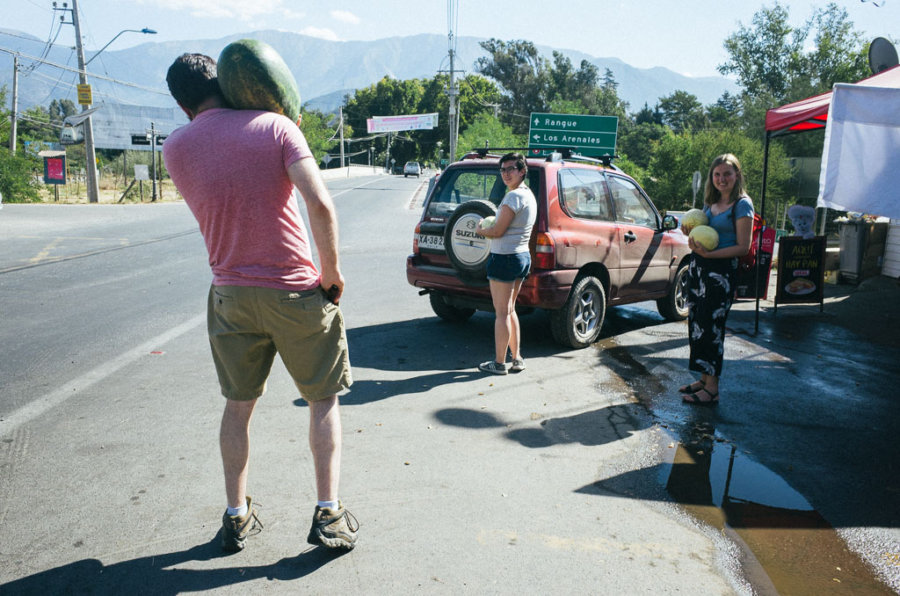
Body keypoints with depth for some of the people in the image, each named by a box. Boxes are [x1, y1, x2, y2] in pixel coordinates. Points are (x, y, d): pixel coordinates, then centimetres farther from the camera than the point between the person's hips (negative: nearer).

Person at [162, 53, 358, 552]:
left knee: (238, 406, 18)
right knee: (323, 400, 13)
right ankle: (328, 515, 13)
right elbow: (320, 203, -19)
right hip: (295, 290, -2)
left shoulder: (175, 148, 3)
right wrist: (332, 272, -9)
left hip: (231, 295, 3)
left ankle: (236, 517, 27)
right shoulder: (275, 126, -6)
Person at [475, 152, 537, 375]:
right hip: (523, 256, 10)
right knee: (510, 310, 18)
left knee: (502, 313, -1)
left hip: (505, 258, -10)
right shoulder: (529, 195, 13)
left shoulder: (514, 196, -18)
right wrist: (489, 228, 14)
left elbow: (497, 231, -17)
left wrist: (480, 229, 1)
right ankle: (517, 359, 24)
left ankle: (499, 363, 8)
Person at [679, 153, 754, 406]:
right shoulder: (710, 203, 14)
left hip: (721, 271, -8)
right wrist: (694, 240, 2)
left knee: (710, 325, -7)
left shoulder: (742, 205, -7)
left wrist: (709, 253, -21)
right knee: (696, 322, 10)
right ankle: (704, 378, 22)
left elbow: (743, 247, -12)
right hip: (698, 268, 8)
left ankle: (712, 388, 1)